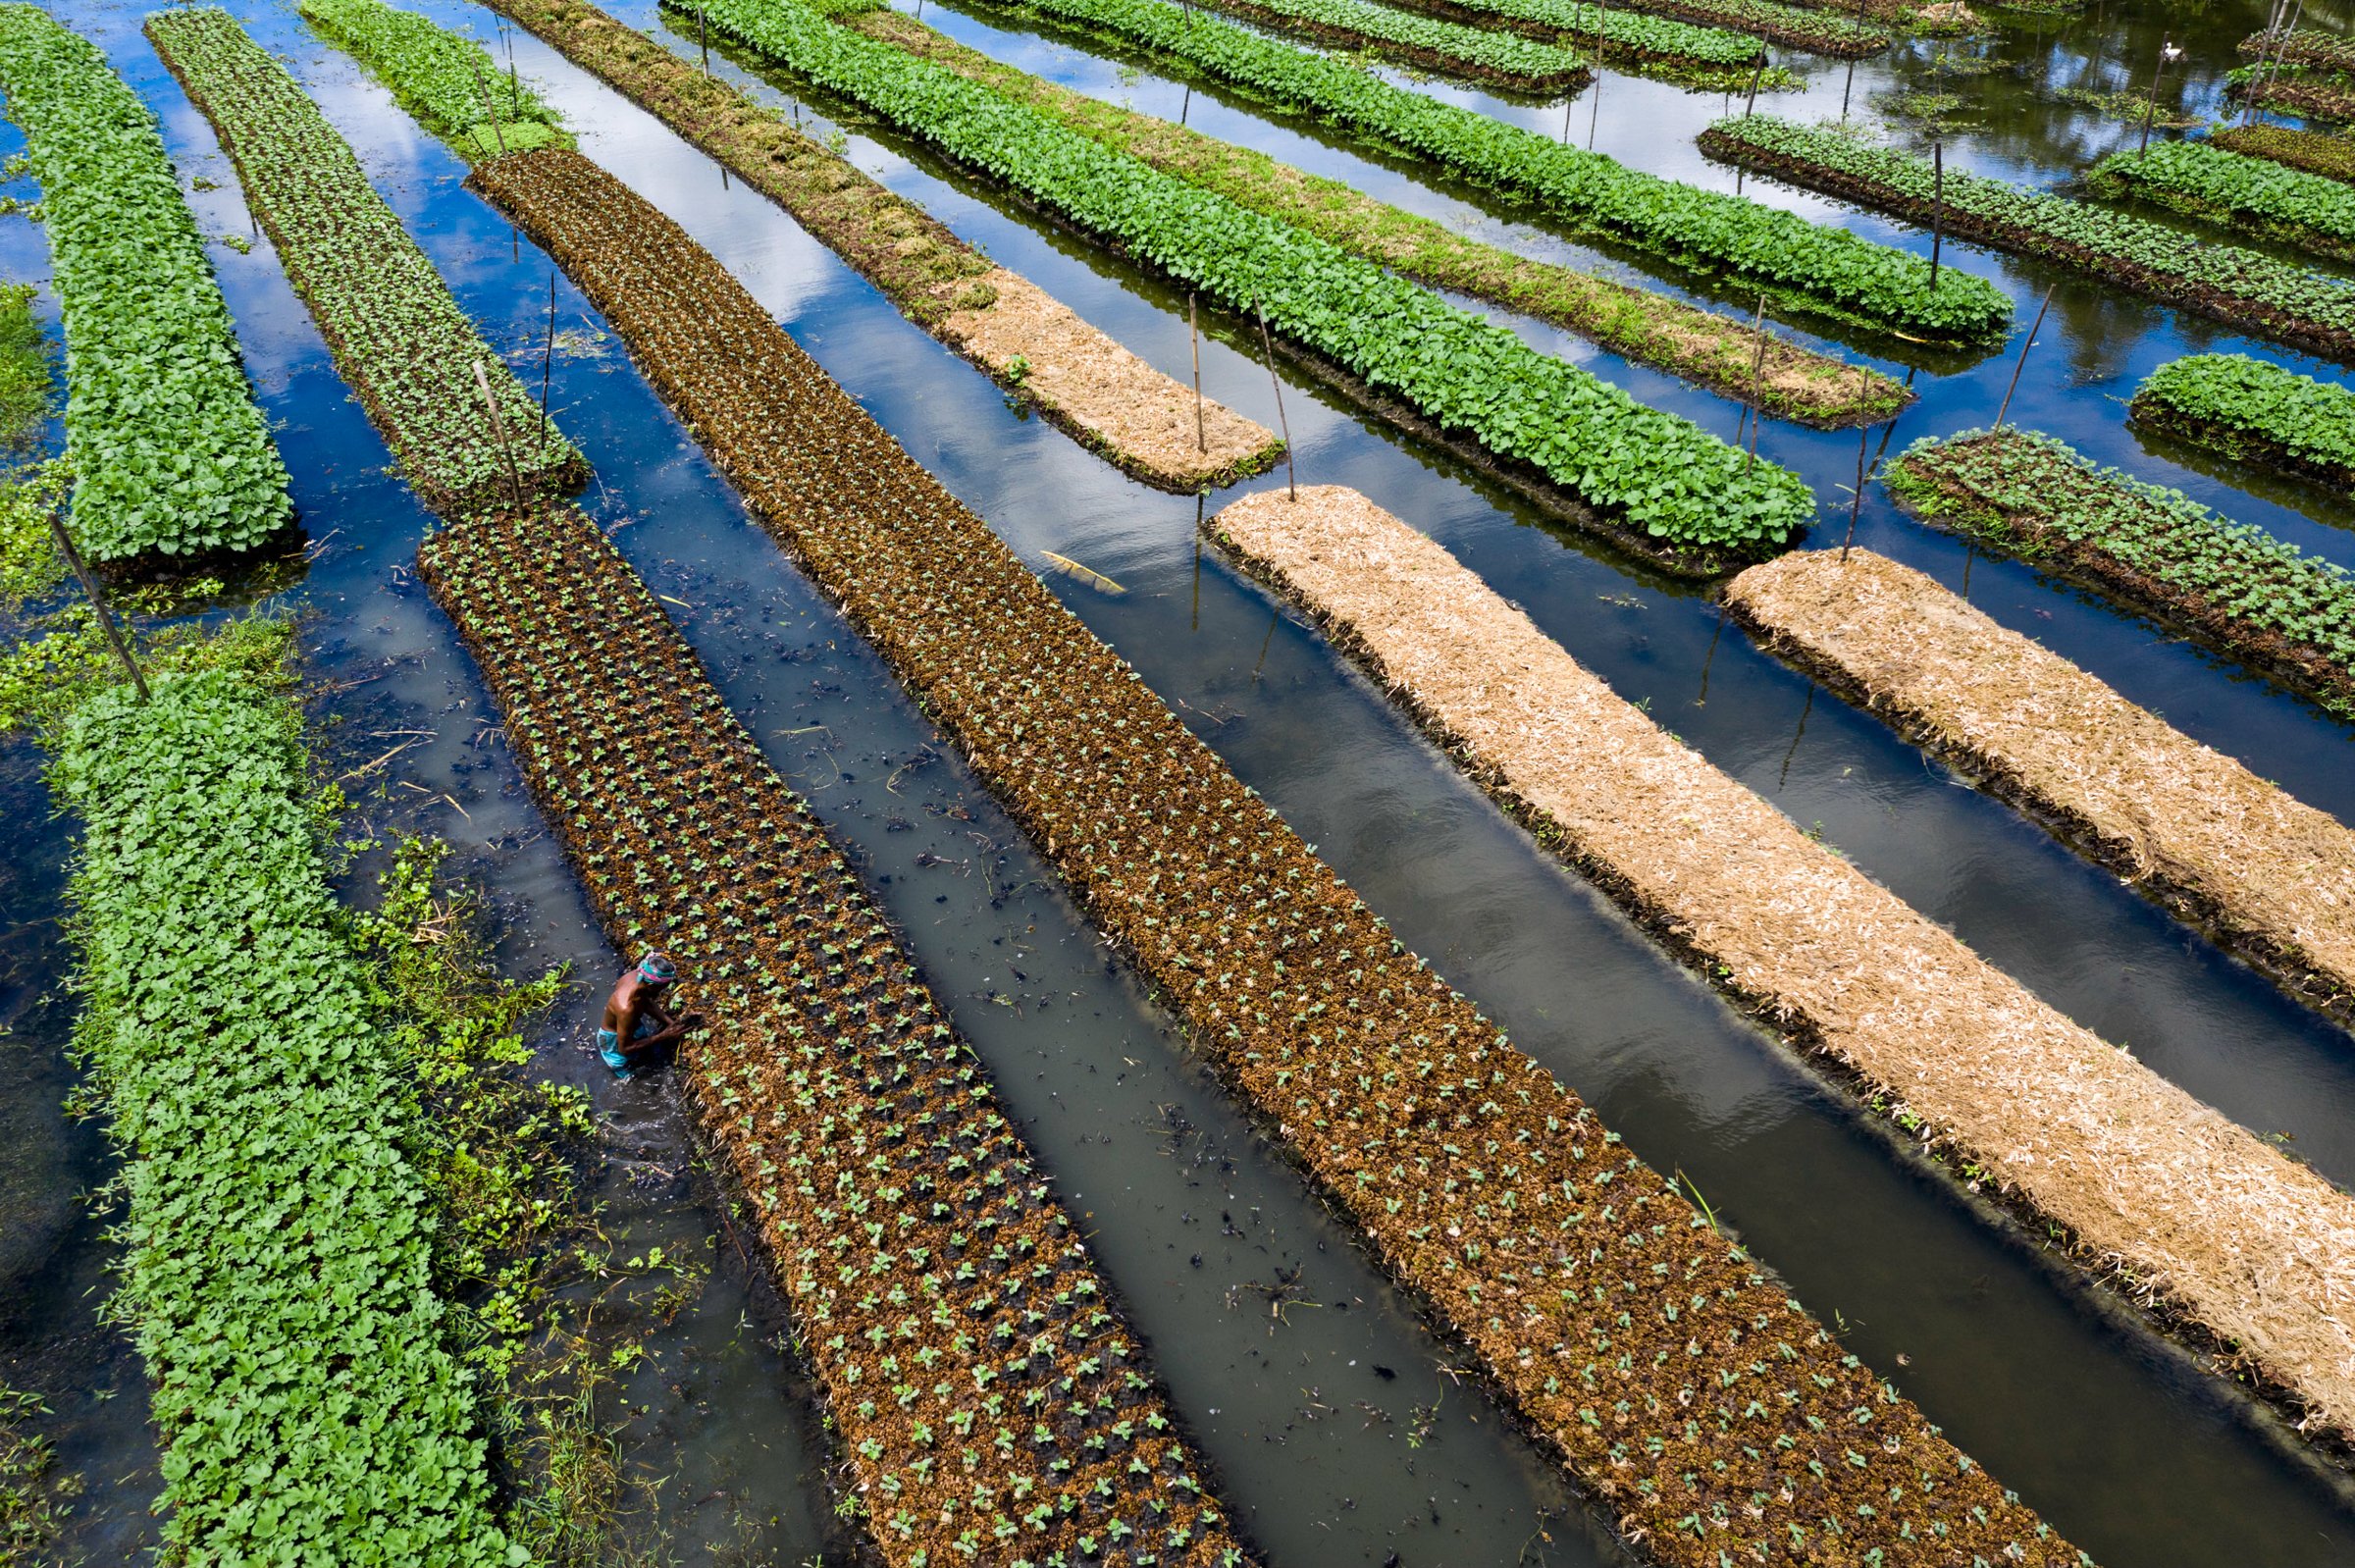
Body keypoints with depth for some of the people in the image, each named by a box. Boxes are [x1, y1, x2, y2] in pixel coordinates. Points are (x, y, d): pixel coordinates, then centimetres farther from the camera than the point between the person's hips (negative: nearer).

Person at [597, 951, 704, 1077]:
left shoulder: (637, 975, -21)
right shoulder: (626, 1008, -43)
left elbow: (648, 1003, 1)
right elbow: (624, 1048, -29)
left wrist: (672, 1023, -10)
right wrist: (663, 1036, -29)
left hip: (634, 1025, 7)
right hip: (616, 1042, -7)